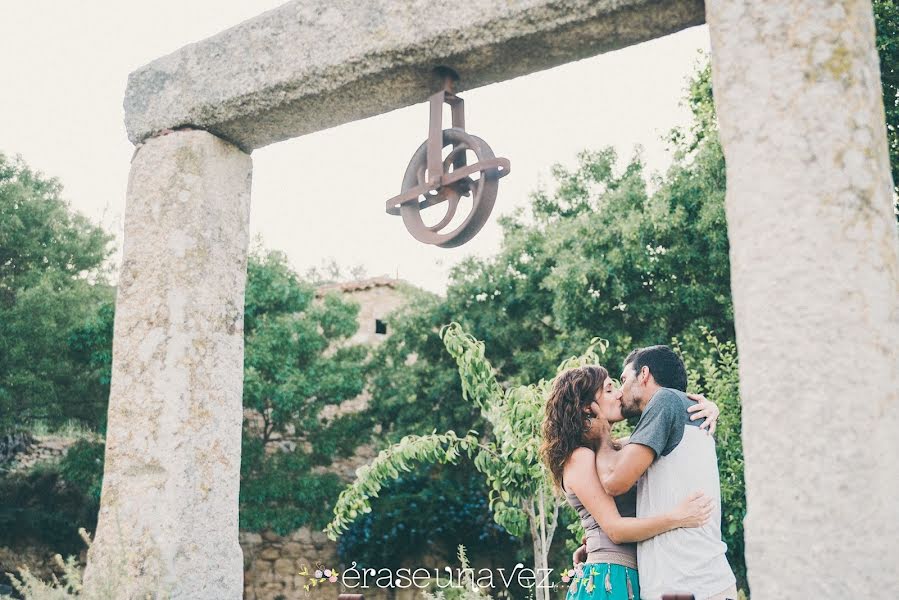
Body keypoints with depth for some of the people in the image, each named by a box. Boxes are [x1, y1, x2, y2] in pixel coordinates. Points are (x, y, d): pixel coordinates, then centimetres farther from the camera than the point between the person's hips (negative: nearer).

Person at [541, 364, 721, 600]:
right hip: (608, 580, -8)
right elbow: (615, 529, -16)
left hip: (633, 579, 8)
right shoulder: (580, 458, -10)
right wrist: (676, 517, -26)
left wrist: (708, 408, 2)